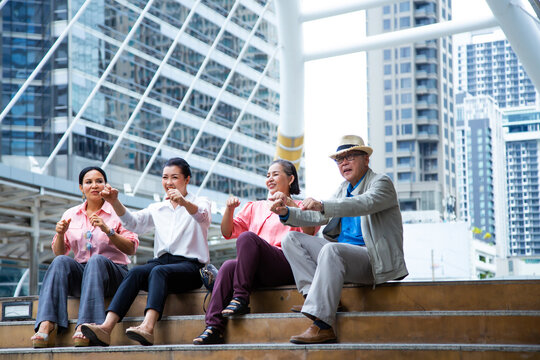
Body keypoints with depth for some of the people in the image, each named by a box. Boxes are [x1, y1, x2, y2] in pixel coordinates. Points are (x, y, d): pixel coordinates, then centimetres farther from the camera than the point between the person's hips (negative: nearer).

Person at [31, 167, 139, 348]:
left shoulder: (117, 212, 5)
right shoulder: (71, 214, 14)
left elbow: (131, 249, -4)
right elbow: (59, 252, 12)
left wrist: (108, 230, -17)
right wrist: (60, 234, -8)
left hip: (113, 272, -3)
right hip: (80, 275, 3)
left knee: (96, 261, -35)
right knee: (61, 262, -28)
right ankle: (45, 325, -43)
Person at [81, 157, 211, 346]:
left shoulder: (200, 203, 12)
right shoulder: (157, 209, 26)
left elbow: (202, 217, -13)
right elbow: (133, 222, 9)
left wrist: (184, 202, -35)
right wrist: (114, 202, -9)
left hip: (189, 265, -4)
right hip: (161, 260, 4)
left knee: (159, 271, -35)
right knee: (136, 271, -29)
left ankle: (147, 328, -57)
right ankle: (106, 327, -46)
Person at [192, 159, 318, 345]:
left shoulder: (298, 206, 18)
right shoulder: (255, 207, 31)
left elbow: (310, 232, -4)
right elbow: (227, 232, 22)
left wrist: (290, 204, -15)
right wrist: (229, 209, 3)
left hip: (286, 266, -4)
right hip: (257, 273, 4)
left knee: (247, 237, -29)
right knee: (229, 266, -31)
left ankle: (241, 298, -30)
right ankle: (213, 327, -39)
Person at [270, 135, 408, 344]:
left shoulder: (381, 183, -2)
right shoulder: (343, 189, 22)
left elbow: (365, 204, -25)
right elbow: (318, 218, 18)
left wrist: (322, 205, -39)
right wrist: (287, 213, -1)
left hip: (373, 260, -8)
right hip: (342, 252, 8)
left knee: (331, 250, -37)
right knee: (291, 239, -4)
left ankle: (322, 326, -42)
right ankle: (321, 296, -22)